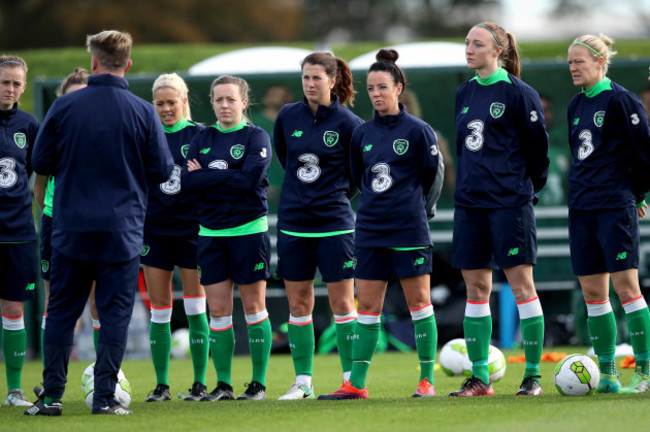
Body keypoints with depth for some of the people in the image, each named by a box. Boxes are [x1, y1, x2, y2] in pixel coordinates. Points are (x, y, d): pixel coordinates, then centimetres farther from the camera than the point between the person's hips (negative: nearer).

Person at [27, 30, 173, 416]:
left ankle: (52, 395, 7)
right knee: (115, 312, 4)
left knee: (62, 311, 9)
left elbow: (41, 163, 2)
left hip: (72, 227, 1)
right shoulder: (143, 113, -5)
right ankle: (105, 397, -1)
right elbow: (163, 171, 0)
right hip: (122, 230, -1)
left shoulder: (64, 108, -4)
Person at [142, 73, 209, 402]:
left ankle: (200, 384, 4)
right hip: (154, 231, 2)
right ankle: (161, 385, 9)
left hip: (191, 230, -2)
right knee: (159, 312, 3)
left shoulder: (199, 135, 1)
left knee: (195, 309, -3)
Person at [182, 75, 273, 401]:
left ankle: (259, 383, 7)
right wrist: (227, 177, -12)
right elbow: (188, 182, -1)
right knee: (217, 310, 3)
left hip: (249, 230, -4)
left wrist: (206, 176, -9)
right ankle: (223, 384, 9)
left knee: (253, 307, 1)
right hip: (211, 232, 4)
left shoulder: (256, 137, -2)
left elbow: (250, 179, -16)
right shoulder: (202, 139, 10)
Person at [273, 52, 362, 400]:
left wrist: (336, 194, 4)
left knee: (342, 302, -2)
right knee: (298, 304, 5)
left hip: (334, 223, -4)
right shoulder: (288, 117, 3)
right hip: (293, 222, 4)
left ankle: (352, 379, 4)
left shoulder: (348, 123, -8)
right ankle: (303, 381, 12)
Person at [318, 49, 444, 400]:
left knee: (418, 301, -1)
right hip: (370, 229, 4)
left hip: (409, 228, -4)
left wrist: (421, 210, 8)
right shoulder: (362, 134, 8)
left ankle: (427, 380, 5)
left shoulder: (418, 130, -4)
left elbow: (435, 175, 3)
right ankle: (356, 384, 3)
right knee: (367, 305, 3)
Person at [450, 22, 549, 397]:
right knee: (476, 289, 6)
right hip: (470, 202, 6)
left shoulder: (518, 93, -7)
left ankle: (533, 375, 0)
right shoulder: (464, 94, 12)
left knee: (521, 283, -4)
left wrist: (531, 187, 3)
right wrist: (467, 182, 15)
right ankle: (480, 377, 10)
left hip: (510, 202, -6)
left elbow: (538, 145, -3)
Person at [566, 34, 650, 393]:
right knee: (592, 292, 6)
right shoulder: (576, 106, 14)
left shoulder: (620, 101, -9)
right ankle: (606, 374, 10)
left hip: (615, 208, -8)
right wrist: (584, 192, 16)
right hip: (581, 208, 8)